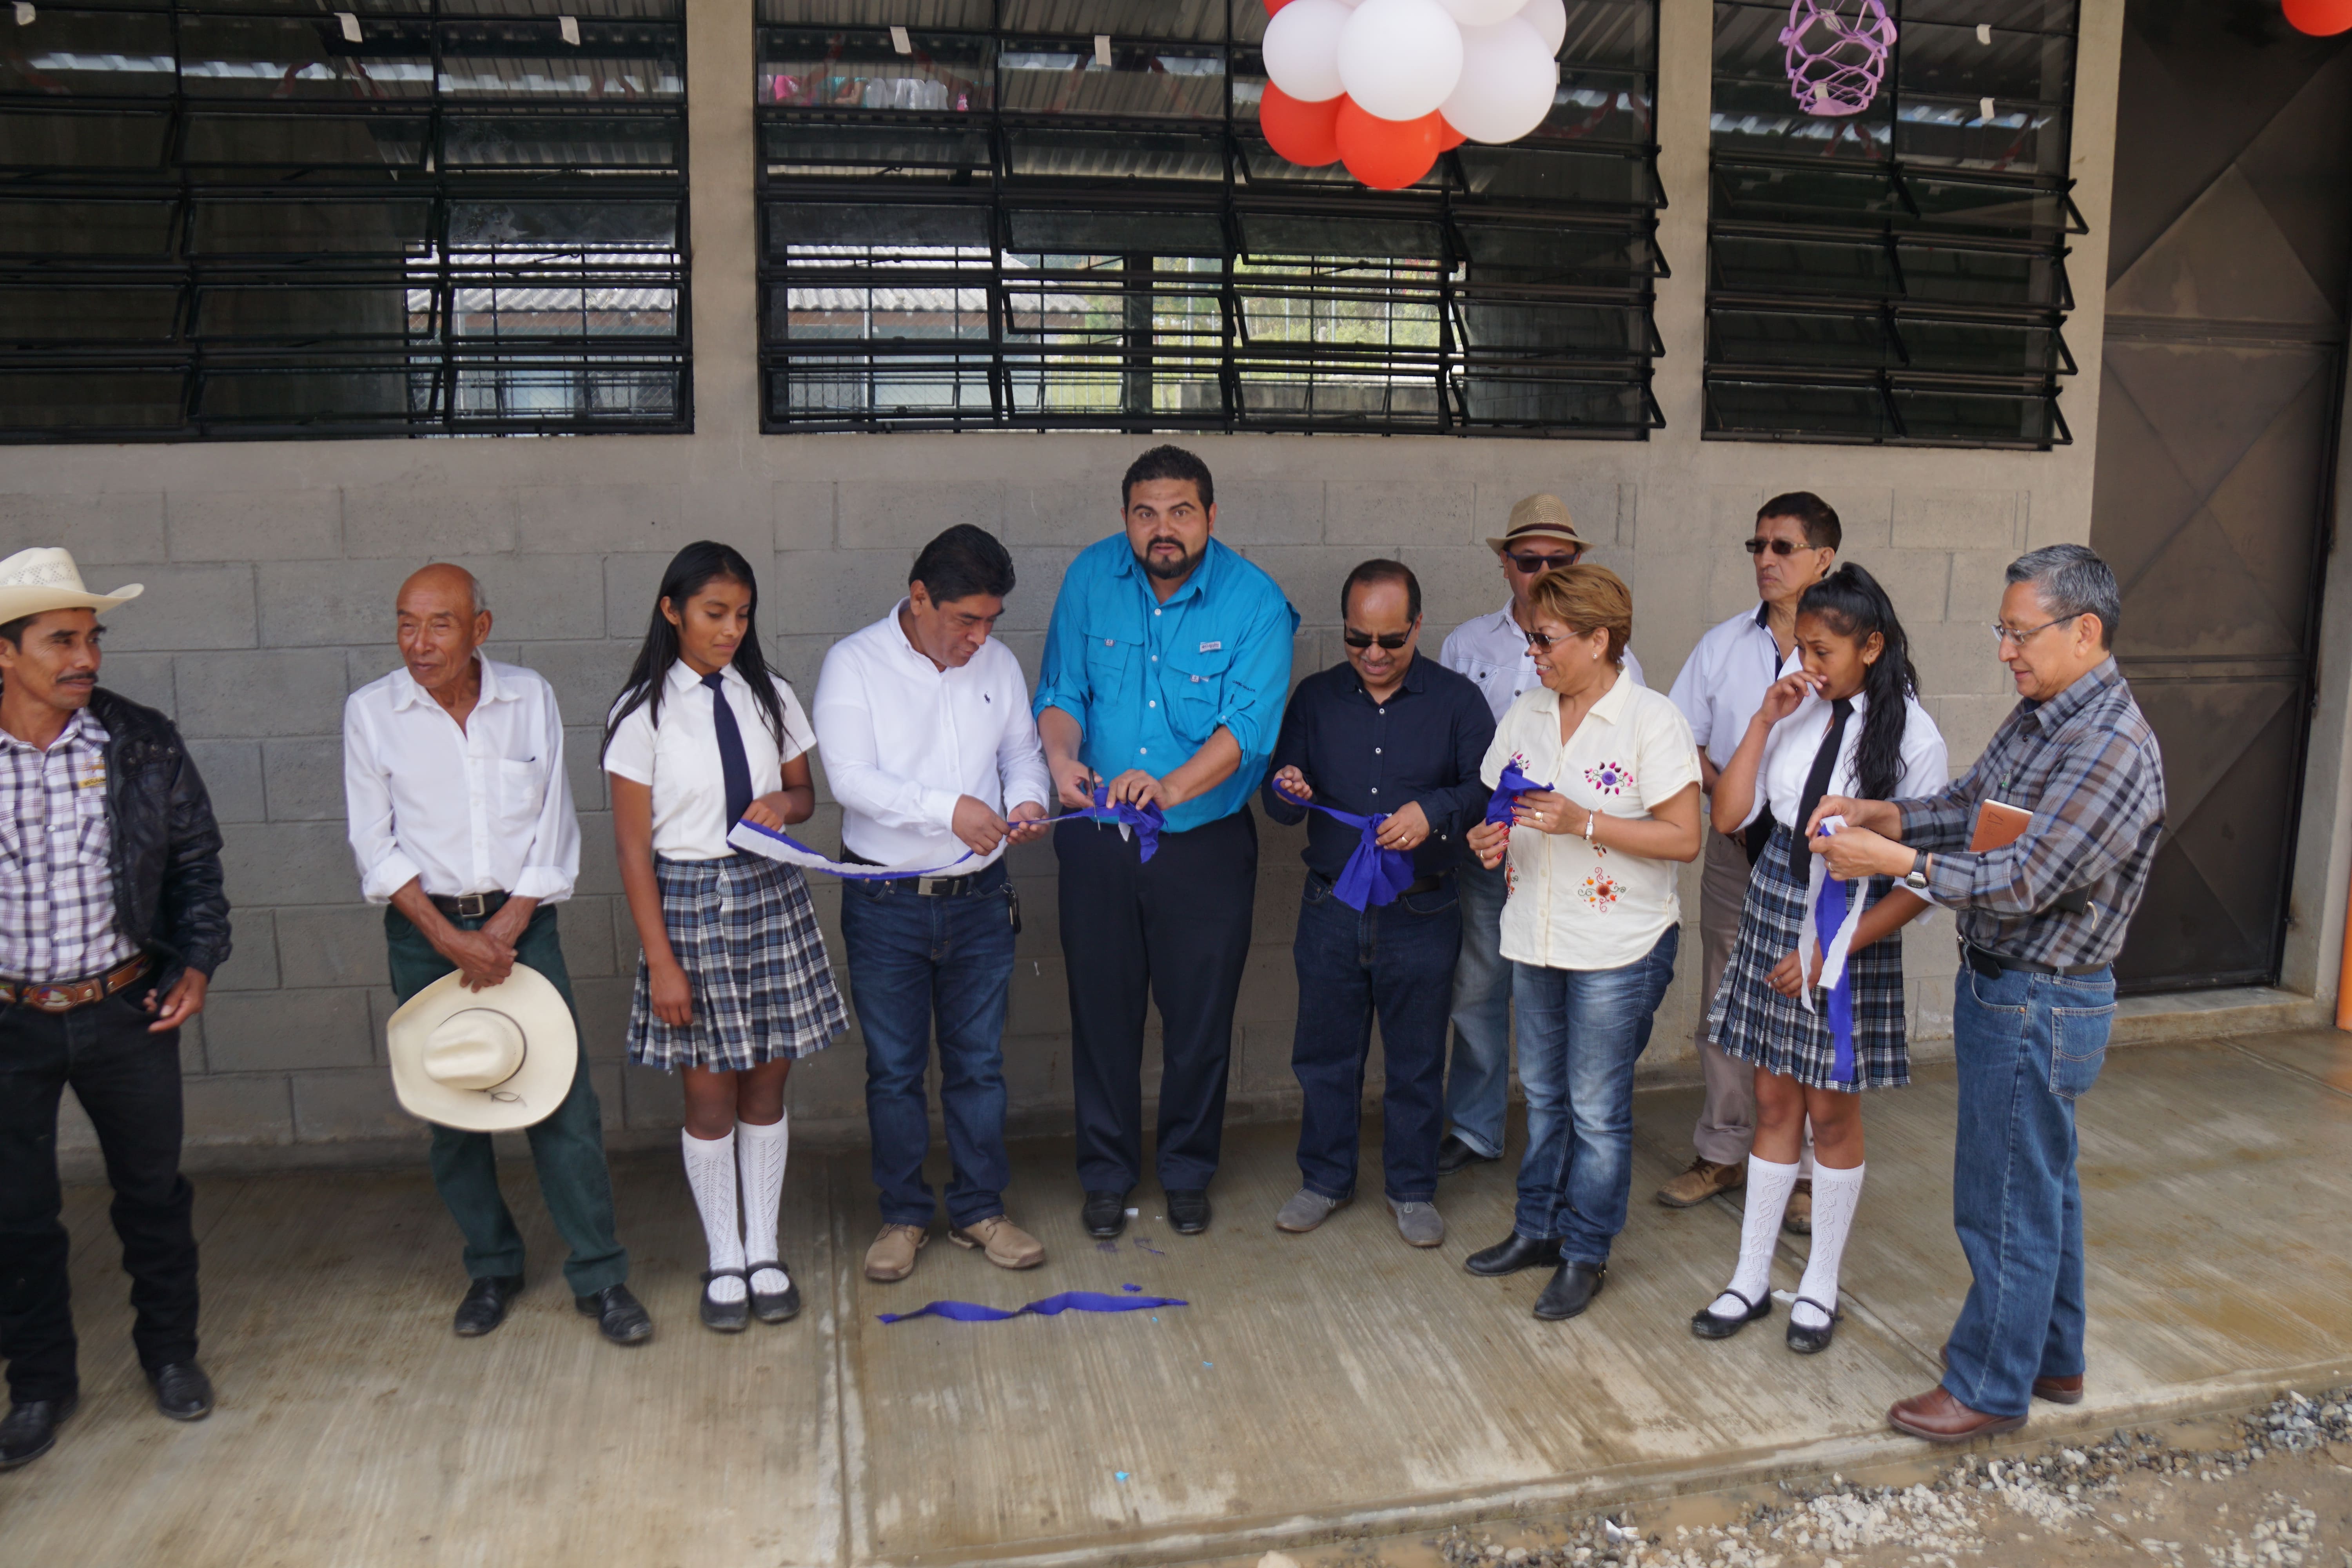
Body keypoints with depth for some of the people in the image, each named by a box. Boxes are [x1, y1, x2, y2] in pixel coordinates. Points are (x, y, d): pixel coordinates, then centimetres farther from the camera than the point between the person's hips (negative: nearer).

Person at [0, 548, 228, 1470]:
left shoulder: (143, 745, -5)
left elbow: (196, 860, 5)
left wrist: (198, 962, -3)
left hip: (127, 1011, 1)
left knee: (153, 1191, 14)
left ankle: (169, 1351, 35)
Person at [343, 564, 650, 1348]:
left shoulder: (530, 697, -1)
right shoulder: (370, 711, -3)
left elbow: (553, 827, 0)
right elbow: (375, 845, -3)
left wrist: (502, 931, -7)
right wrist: (452, 939, -11)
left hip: (521, 922, 0)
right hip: (424, 930, 0)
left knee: (564, 1100, -3)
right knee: (450, 1108, 7)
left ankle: (599, 1275, 8)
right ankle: (492, 1267, 25)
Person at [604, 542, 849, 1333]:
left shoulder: (771, 699, 4)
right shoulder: (643, 715, -7)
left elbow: (804, 792, 16)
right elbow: (634, 849, -7)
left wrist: (783, 803, -10)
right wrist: (661, 961, -11)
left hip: (772, 894, 3)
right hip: (688, 900, -3)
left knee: (766, 1085, 10)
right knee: (710, 1094, 5)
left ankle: (764, 1252, 25)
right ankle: (724, 1260, 23)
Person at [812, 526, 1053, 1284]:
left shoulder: (998, 663, 5)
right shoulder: (855, 663, -8)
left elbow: (1023, 751, 14)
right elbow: (851, 778, -17)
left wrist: (1029, 799, -9)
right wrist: (948, 809, -28)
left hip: (980, 897, 3)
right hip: (887, 903, -3)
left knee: (979, 1061, 11)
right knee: (894, 1069, 9)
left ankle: (980, 1208, 27)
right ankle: (903, 1215, 25)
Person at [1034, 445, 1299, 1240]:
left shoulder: (1255, 602, -12)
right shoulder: (1091, 577, -3)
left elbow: (1246, 726, -21)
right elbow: (1061, 690, -1)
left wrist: (1171, 787, -37)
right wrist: (1061, 756, -22)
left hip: (1205, 840, -2)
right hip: (1097, 839, 2)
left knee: (1200, 1017, 10)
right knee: (1103, 1010, 11)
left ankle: (1188, 1171, 32)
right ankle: (1106, 1173, 30)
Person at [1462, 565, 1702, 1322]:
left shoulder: (1652, 720, -12)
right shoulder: (1525, 715, 6)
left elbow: (1684, 837, -16)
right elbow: (1502, 805, 16)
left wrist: (1582, 822, -24)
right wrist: (1491, 837, -7)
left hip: (1617, 947, -6)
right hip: (1535, 938, 6)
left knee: (1596, 1108, 3)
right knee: (1544, 1093, 18)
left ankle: (1585, 1253, 18)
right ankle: (1538, 1226, 32)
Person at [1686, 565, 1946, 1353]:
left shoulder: (1912, 736, -12)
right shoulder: (1793, 710, -1)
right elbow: (1728, 816, -4)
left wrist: (1833, 950, -17)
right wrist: (1764, 720, -10)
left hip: (1853, 927, -3)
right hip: (1774, 909, 3)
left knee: (1832, 1112, 9)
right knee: (1774, 1104, 13)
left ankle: (1820, 1287, 28)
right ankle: (1752, 1277, 26)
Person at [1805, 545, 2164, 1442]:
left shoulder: (2112, 748, -24)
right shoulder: (2040, 717, 6)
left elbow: (2025, 880, -27)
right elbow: (1970, 804, 13)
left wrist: (1895, 860, -25)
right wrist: (1879, 813, -3)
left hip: (2039, 1006, -10)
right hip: (2003, 988, 10)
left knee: (2006, 1202, 3)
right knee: (2042, 1184, 22)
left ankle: (1990, 1388, 19)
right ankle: (2053, 1358, 39)